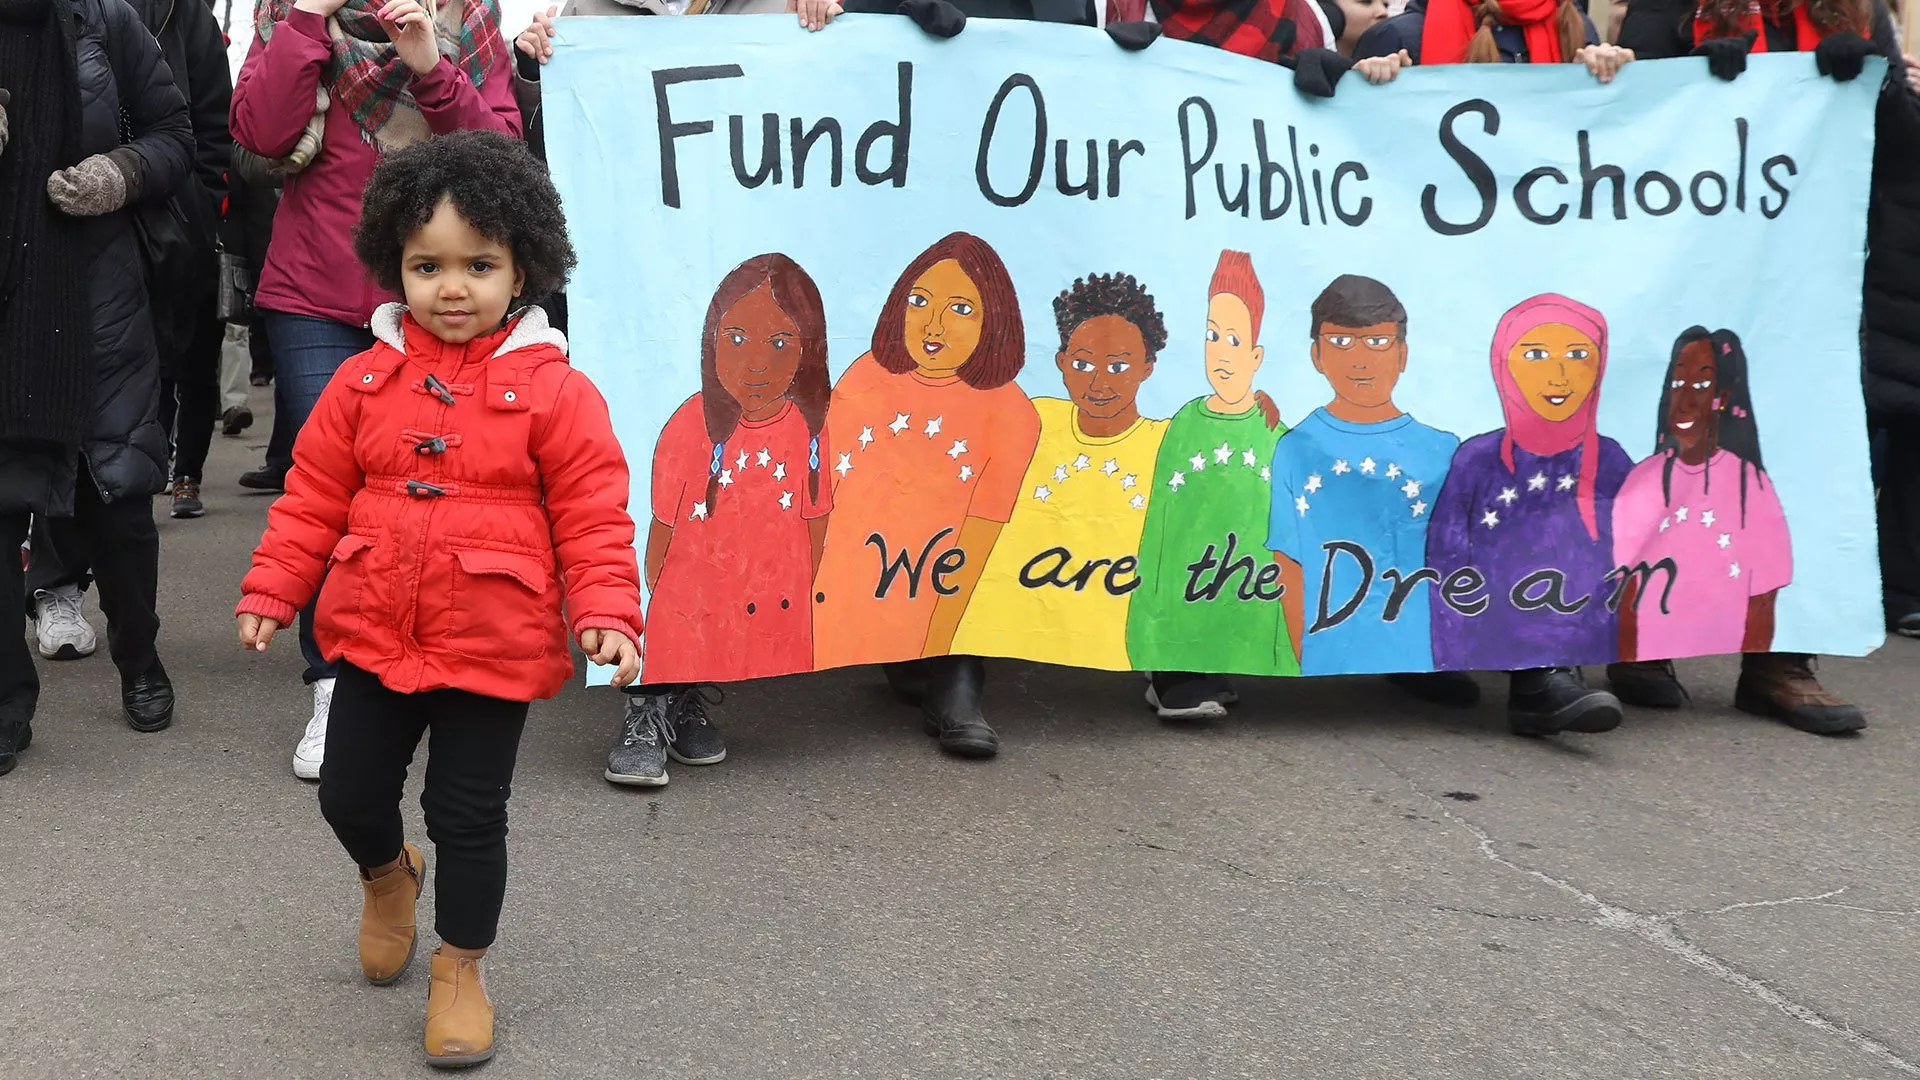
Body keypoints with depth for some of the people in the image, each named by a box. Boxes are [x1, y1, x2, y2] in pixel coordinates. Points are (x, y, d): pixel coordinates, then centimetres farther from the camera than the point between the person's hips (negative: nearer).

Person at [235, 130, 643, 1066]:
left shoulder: (553, 391, -10)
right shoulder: (365, 380, 0)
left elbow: (592, 517, -9)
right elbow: (313, 496, 6)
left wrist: (607, 612, -18)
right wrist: (270, 591, 3)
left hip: (493, 646, -3)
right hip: (373, 635, 3)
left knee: (468, 814, 7)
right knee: (349, 795, 14)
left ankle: (460, 968, 28)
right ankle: (387, 876, 49)